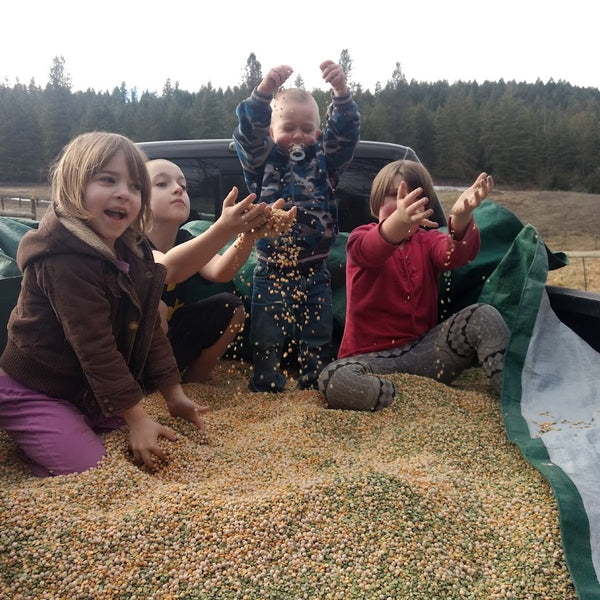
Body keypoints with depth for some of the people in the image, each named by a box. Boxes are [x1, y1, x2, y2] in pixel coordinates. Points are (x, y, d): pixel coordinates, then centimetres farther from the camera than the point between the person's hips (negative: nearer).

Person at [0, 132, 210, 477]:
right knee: (90, 470, -14)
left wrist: (174, 395, 2)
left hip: (88, 393, 8)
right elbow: (95, 347, -29)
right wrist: (138, 419, -27)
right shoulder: (65, 261, -27)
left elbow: (150, 330, 3)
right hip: (34, 393, -8)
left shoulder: (134, 254, 0)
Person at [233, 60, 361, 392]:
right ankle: (265, 389, 22)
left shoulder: (324, 161, 5)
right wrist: (265, 90, -32)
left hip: (314, 271, 2)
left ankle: (314, 390, 24)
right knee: (266, 339, 7)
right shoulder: (263, 162, 1)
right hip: (271, 270, -1)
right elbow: (248, 131, -16)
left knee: (318, 338, 10)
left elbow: (345, 131, -8)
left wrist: (340, 90, -26)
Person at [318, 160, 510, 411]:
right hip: (372, 358, -3)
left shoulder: (428, 241, 10)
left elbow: (455, 254, -17)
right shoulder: (360, 238, 0)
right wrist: (400, 221, -52)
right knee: (334, 381, -36)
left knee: (484, 315, -18)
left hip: (423, 351, 3)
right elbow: (371, 251, -28)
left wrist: (461, 218, -41)